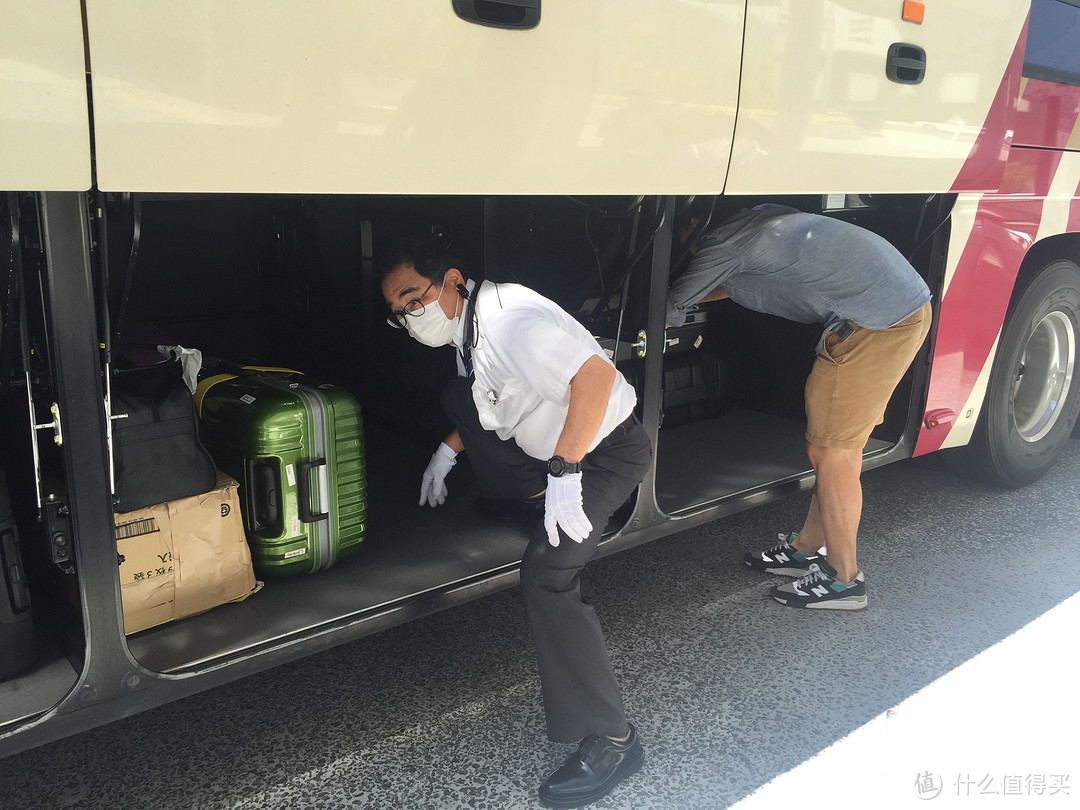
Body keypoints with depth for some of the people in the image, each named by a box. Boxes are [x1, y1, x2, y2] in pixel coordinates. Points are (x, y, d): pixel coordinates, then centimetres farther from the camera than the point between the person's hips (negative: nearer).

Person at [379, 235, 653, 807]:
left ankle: (610, 740, -14)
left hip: (606, 452, -10)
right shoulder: (465, 326, 4)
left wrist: (563, 475, -37)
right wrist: (447, 453, 18)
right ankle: (524, 497, 32)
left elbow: (596, 374, -38)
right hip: (555, 451, 10)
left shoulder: (509, 319, -29)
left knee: (545, 573, -24)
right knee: (460, 396, 20)